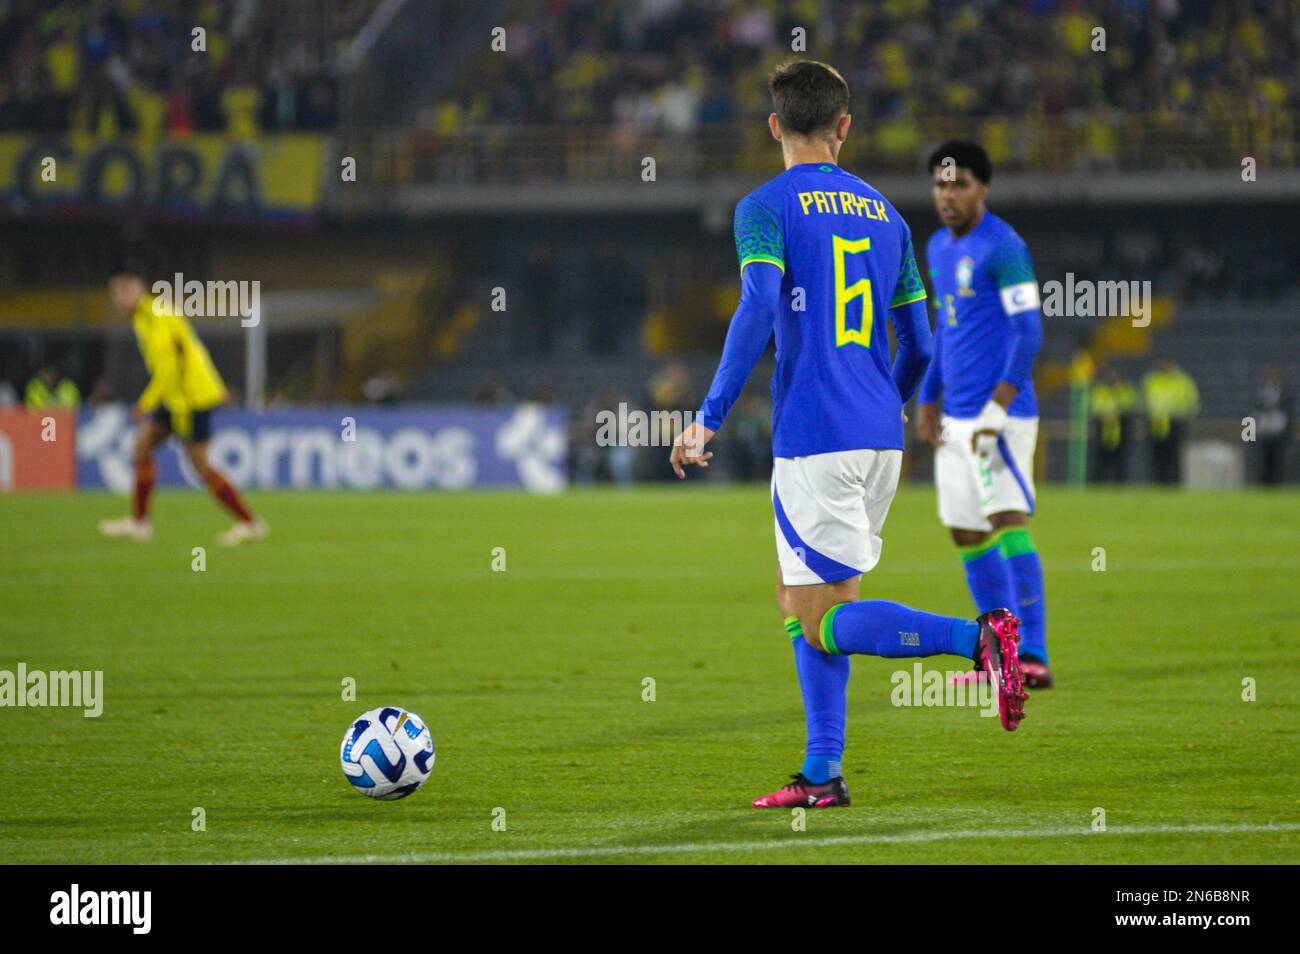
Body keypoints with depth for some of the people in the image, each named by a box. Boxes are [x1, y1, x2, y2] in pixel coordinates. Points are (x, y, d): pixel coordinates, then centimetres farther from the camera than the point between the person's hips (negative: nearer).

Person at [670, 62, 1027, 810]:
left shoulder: (767, 207, -3)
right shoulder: (884, 214, 15)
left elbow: (758, 310, -19)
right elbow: (919, 344, 17)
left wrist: (710, 418, -16)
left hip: (815, 439, -7)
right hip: (880, 439, 7)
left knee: (826, 625, -5)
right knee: (802, 603, 16)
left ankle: (979, 637, -24)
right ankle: (822, 775, 11)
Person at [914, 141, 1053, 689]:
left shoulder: (1002, 247, -11)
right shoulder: (938, 248, 16)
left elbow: (1027, 331, -16)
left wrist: (997, 407, -21)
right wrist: (928, 402, 22)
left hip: (999, 416, -9)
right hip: (956, 418, 9)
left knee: (1008, 521, -16)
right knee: (966, 535, 9)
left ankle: (1033, 658, -20)